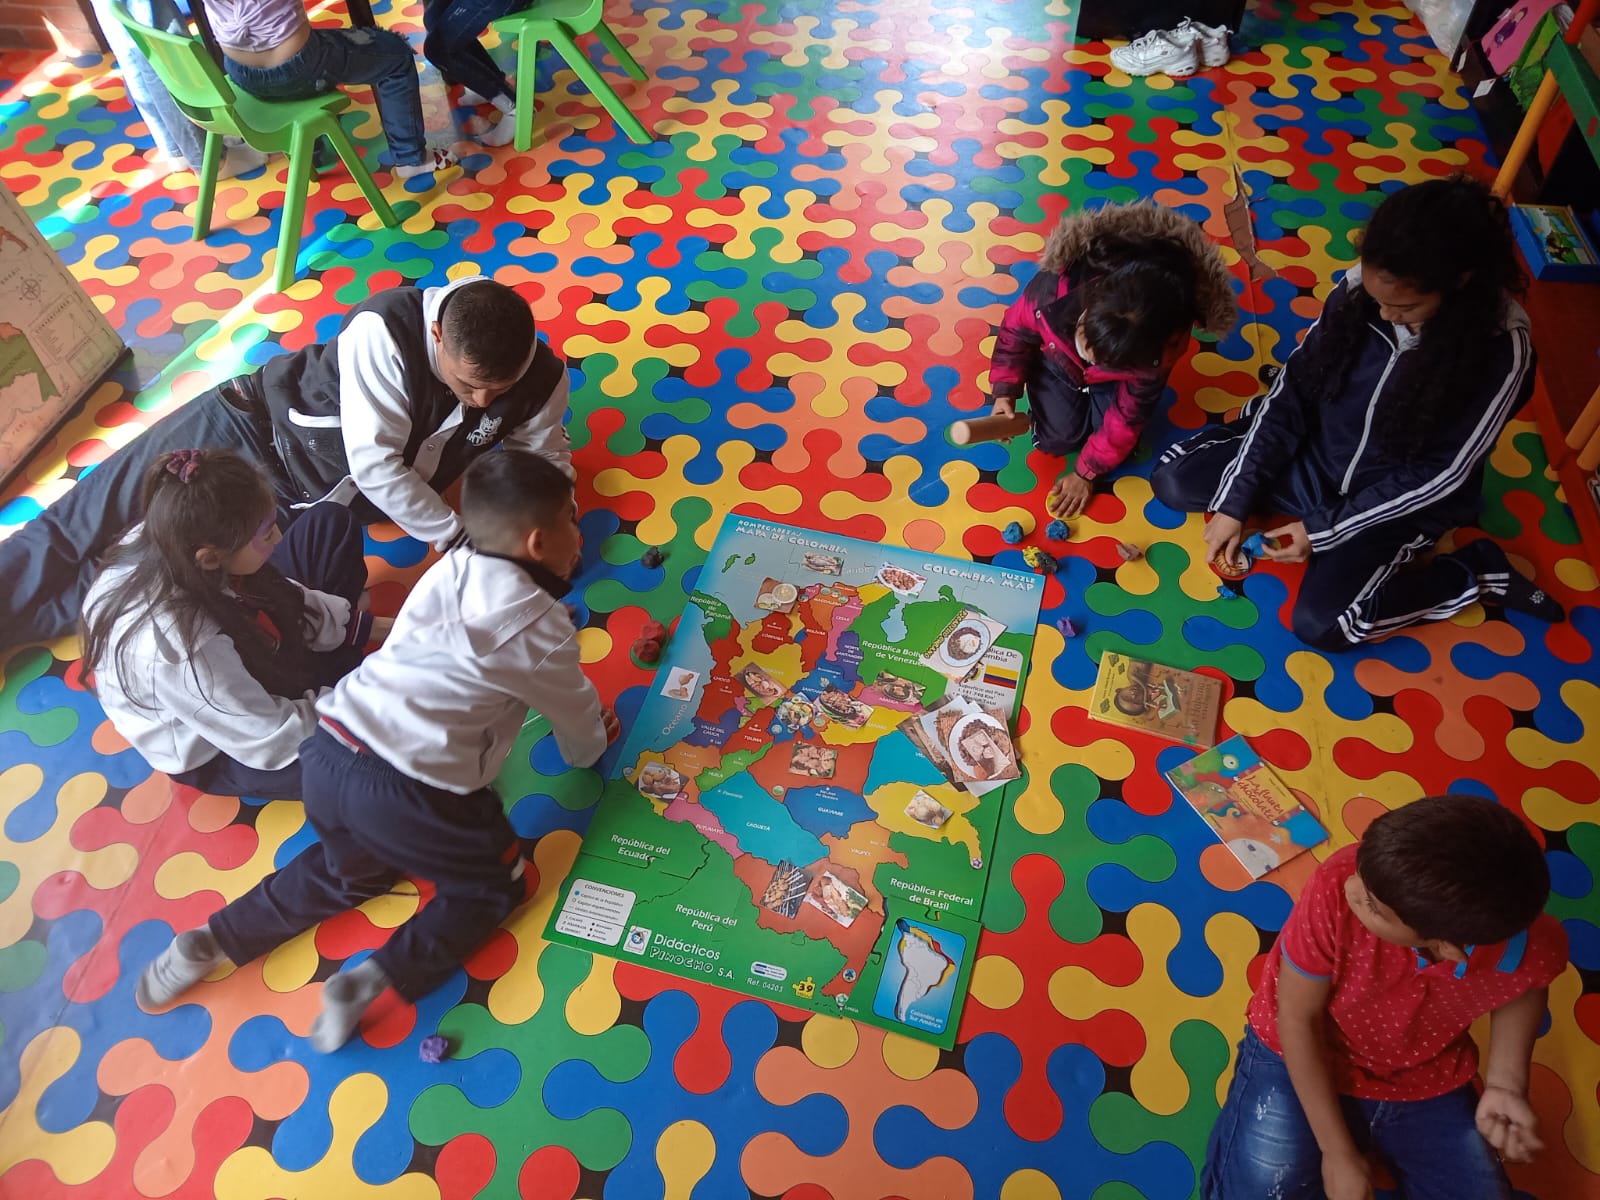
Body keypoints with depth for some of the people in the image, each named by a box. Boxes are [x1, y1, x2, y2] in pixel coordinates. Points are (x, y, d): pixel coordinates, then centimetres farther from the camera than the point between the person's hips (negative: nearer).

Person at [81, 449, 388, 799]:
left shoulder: (169, 550, -23)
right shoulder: (183, 650, -43)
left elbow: (273, 596, -4)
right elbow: (275, 742, -31)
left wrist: (367, 626, -9)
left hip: (240, 656, 7)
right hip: (212, 752, -7)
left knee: (330, 522, -2)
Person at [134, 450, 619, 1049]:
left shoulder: (448, 569, 11)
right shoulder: (542, 625, -7)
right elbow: (579, 725, 8)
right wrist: (593, 742, 31)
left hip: (328, 753, 7)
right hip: (411, 794, -7)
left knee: (353, 867, 34)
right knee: (494, 887, 17)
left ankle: (211, 942, 29)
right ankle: (370, 980, 3)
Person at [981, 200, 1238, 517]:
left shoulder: (1162, 347, -40)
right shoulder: (1052, 291, -44)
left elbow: (1129, 416, -23)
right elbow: (1014, 332, -19)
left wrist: (1086, 473, -14)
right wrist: (1005, 393, -22)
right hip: (1058, 361, 0)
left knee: (1116, 441, -7)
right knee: (1057, 439, -8)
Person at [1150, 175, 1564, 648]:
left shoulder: (1501, 352, -27)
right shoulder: (1359, 290, -17)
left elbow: (1442, 475, -21)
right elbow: (1293, 388, -11)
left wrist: (1324, 528, -21)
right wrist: (1234, 501, -14)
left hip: (1402, 499, -4)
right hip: (1315, 452, 4)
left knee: (1320, 624, -21)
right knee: (1173, 481, -7)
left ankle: (1476, 570, 2)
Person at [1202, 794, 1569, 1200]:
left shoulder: (1535, 948, -29)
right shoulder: (1337, 889, -36)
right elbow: (1297, 1018, -20)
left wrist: (1505, 1083, -14)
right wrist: (1339, 1153, -15)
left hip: (1427, 1087, 3)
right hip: (1303, 1061, -2)